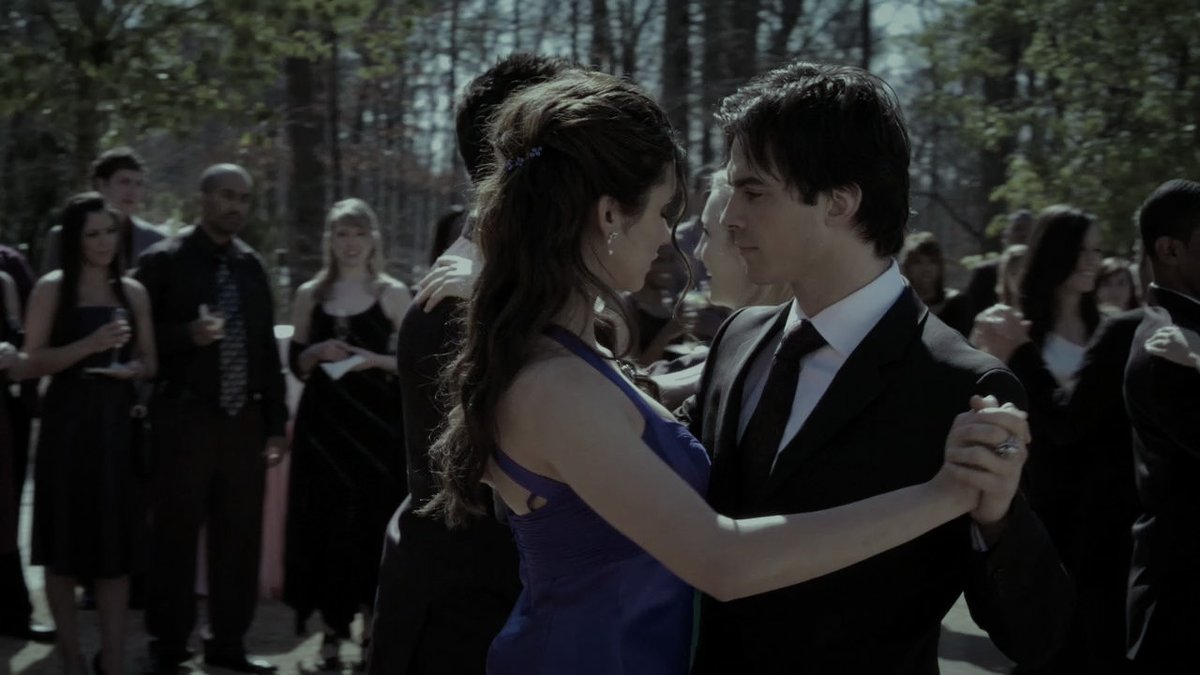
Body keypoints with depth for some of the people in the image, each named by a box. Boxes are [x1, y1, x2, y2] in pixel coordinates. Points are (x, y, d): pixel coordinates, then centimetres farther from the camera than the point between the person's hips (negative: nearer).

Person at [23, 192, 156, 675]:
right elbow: (33, 363, -8)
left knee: (116, 545, 2)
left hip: (116, 426, 3)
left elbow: (150, 362, 16)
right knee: (66, 544, 2)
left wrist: (132, 368, -6)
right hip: (68, 426, -3)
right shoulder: (51, 289, -1)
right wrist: (89, 345, -19)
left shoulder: (132, 292, 11)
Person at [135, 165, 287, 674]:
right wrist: (188, 335, -21)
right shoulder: (164, 260, -3)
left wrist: (275, 421, 11)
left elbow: (265, 346, 13)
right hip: (185, 417, -4)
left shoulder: (252, 265, 11)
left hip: (243, 418, 5)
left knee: (240, 535, 7)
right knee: (176, 533, 2)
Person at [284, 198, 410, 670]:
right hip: (324, 420, 2)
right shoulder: (310, 295, 9)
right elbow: (296, 364, 12)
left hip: (377, 421, -2)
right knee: (326, 522, 0)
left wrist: (376, 360, -16)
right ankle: (333, 628, 8)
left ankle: (372, 622, 11)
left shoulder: (393, 294, 2)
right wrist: (318, 353, -8)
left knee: (375, 521, -1)